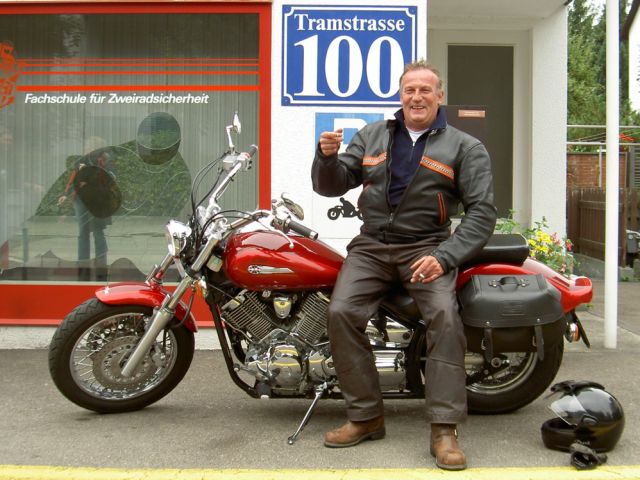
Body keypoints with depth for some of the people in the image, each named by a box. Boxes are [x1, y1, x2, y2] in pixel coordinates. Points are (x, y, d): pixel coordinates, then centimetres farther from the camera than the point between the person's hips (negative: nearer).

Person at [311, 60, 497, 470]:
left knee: (445, 315, -28)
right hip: (371, 245, 3)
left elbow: (482, 211, -3)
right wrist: (328, 157, -10)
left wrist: (444, 256, -17)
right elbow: (332, 186, 13)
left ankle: (445, 429, -21)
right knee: (341, 313, -20)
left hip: (427, 247, -2)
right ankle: (366, 417, -8)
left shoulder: (466, 147, 5)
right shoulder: (372, 136, 15)